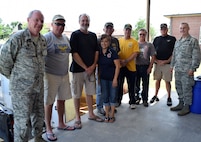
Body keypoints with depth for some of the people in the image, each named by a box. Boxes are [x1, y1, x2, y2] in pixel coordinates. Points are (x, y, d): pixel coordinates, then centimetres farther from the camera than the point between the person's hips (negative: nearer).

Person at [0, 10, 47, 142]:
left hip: (39, 86, 7)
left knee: (39, 115, 21)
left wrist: (39, 76, 13)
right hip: (22, 88, -7)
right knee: (23, 120, 3)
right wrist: (14, 77, -2)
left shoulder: (43, 40, 6)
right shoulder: (18, 38, -15)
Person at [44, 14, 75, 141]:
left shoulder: (66, 38, 11)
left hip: (64, 75, 7)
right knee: (49, 102, 3)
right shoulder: (47, 38, -10)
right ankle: (48, 129, 17)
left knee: (62, 100, 15)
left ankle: (61, 124, 32)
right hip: (51, 75, -6)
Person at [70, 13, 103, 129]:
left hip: (91, 69, 5)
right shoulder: (75, 35, -5)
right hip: (78, 69, -5)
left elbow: (97, 51, 11)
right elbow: (74, 54, -12)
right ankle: (77, 118, 15)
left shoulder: (93, 36, 12)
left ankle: (91, 114, 26)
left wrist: (93, 66, -4)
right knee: (77, 94, 3)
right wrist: (85, 68, -13)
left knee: (90, 92, 13)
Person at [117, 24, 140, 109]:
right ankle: (118, 100, 25)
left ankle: (132, 102, 20)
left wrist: (126, 61, -19)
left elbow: (135, 54, -8)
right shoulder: (119, 40, 7)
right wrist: (120, 60, -12)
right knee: (119, 85, 11)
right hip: (120, 67, 2)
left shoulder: (134, 42, 0)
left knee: (131, 86, 7)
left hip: (130, 67, -2)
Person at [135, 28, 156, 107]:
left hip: (145, 66, -1)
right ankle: (137, 98, 22)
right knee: (136, 83, 8)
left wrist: (150, 67, -6)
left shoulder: (149, 45, 3)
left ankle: (145, 99, 14)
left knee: (145, 84, 3)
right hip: (136, 66, 1)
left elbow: (153, 57, 2)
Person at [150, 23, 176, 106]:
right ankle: (155, 96, 20)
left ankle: (169, 97, 10)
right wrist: (156, 60, -3)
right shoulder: (156, 39, 12)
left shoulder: (172, 39, 3)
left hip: (167, 63, -3)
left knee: (167, 81, 0)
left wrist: (167, 61, -11)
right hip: (157, 63, 3)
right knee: (157, 80, 10)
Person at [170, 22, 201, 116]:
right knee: (178, 87, 13)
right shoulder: (177, 42, 16)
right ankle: (181, 104, 27)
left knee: (187, 89, -1)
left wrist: (192, 68, -14)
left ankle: (186, 107, 11)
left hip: (187, 70, -6)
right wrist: (172, 65, 15)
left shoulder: (193, 41, -4)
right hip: (177, 70, 7)